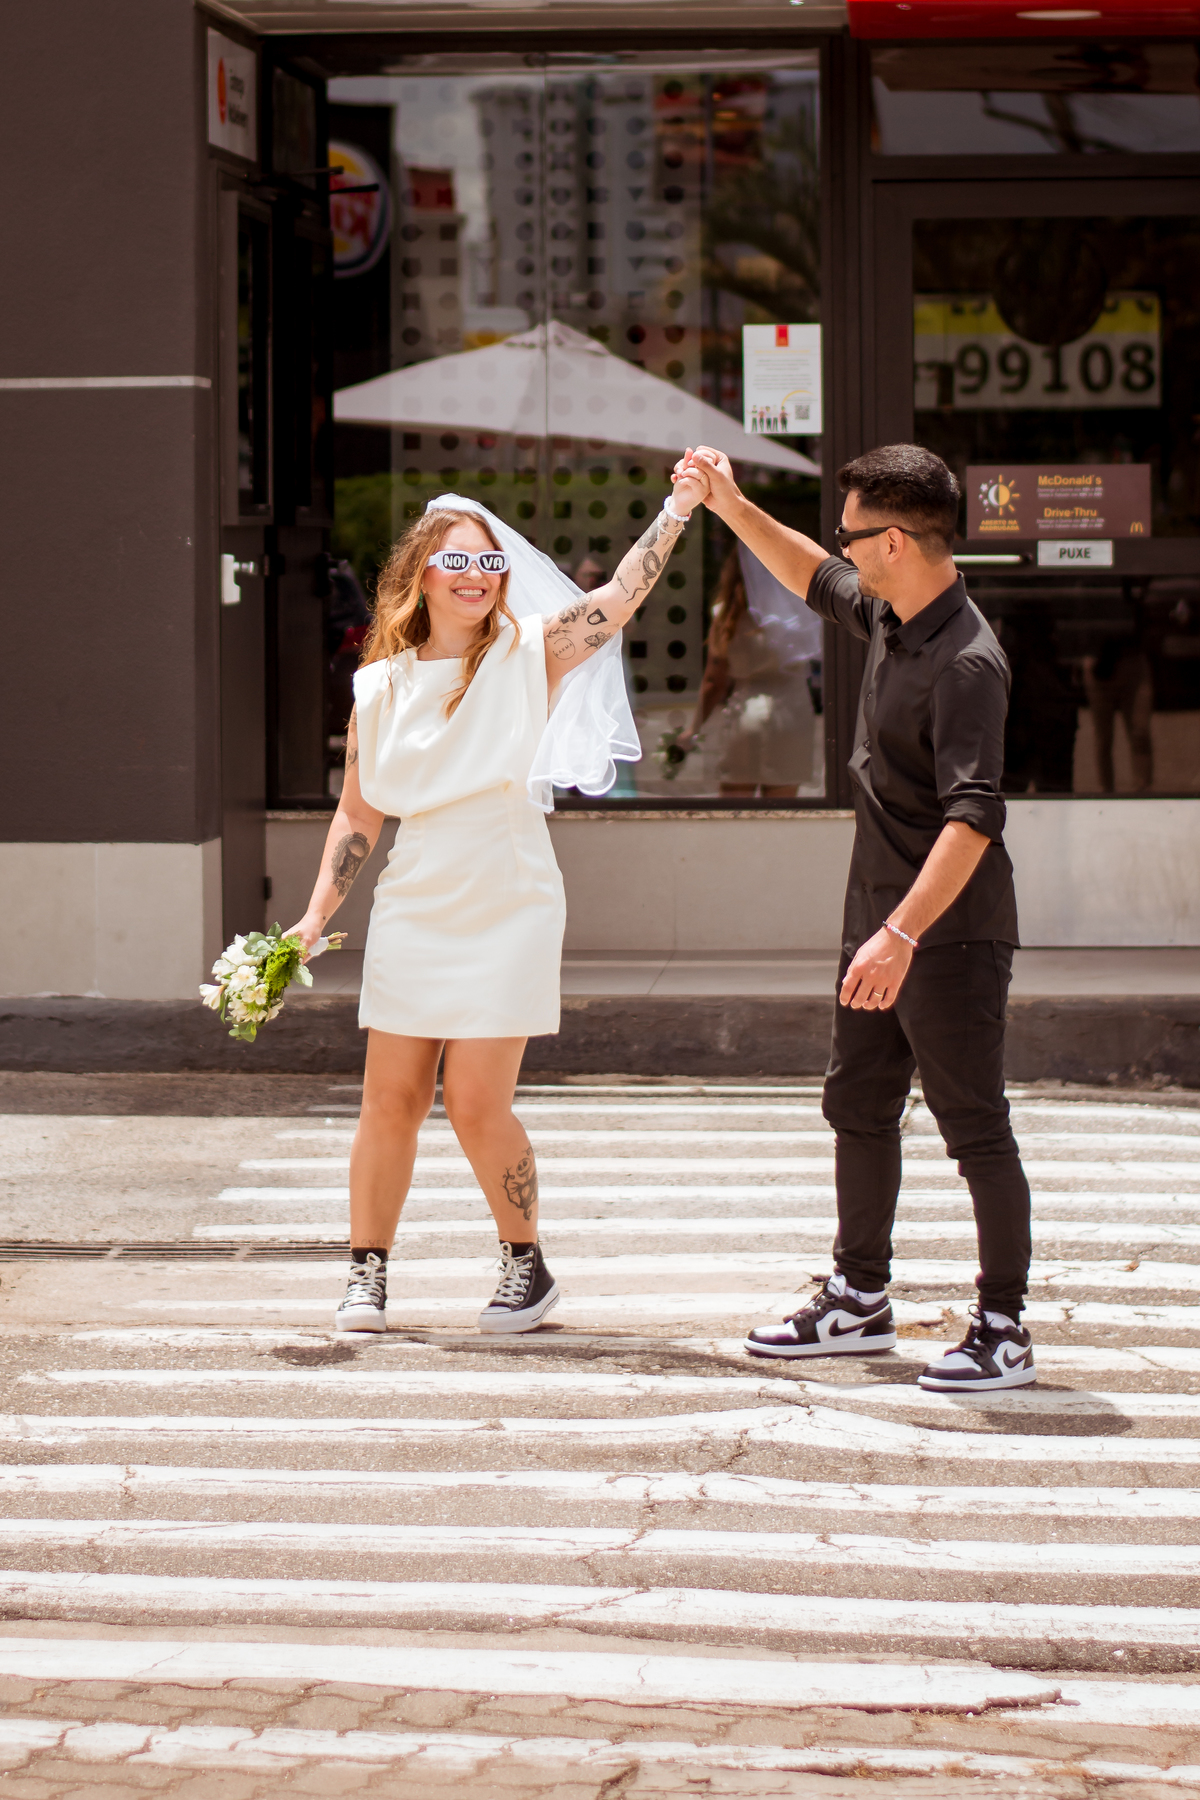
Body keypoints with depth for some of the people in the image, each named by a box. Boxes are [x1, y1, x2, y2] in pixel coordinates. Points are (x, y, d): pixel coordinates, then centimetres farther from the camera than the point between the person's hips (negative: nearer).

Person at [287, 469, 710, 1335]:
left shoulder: (529, 654, -3)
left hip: (508, 913, -3)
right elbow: (358, 817, 11)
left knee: (477, 1103, -6)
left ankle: (528, 1267, 13)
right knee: (391, 1099, 3)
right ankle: (368, 1272, 16)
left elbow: (622, 594, -15)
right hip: (413, 912, 3)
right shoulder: (381, 688, 5)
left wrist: (680, 505, -24)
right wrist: (316, 918, 5)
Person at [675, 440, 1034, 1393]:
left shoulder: (967, 661, -24)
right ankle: (860, 1301, 30)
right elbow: (816, 579, 29)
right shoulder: (889, 615, 5)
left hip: (951, 933, -10)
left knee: (975, 1129, -3)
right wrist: (731, 507, 22)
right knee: (859, 1108, 17)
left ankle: (1005, 1332, 4)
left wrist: (903, 935, -37)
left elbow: (973, 819, -31)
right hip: (883, 920, 10)